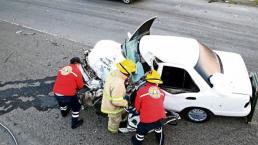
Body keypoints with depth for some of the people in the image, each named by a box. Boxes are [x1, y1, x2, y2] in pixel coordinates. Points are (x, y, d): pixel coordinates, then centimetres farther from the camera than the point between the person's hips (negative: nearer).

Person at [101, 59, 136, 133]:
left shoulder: (114, 73, -14)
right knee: (115, 120, 24)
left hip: (107, 102, 8)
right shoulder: (119, 84, -41)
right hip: (113, 107, -8)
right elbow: (116, 101, -36)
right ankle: (114, 130, 54)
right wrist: (126, 103, -18)